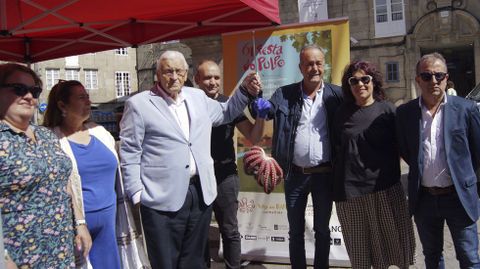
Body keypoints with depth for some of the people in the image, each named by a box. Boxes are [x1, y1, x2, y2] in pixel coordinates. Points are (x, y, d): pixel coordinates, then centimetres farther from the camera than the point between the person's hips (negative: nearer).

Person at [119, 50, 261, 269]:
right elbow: (129, 152, -4)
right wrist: (136, 193, -9)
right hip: (163, 198, -5)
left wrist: (246, 91, 11)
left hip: (200, 193, 5)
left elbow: (225, 112, 27)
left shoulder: (198, 97, 12)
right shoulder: (139, 104, -4)